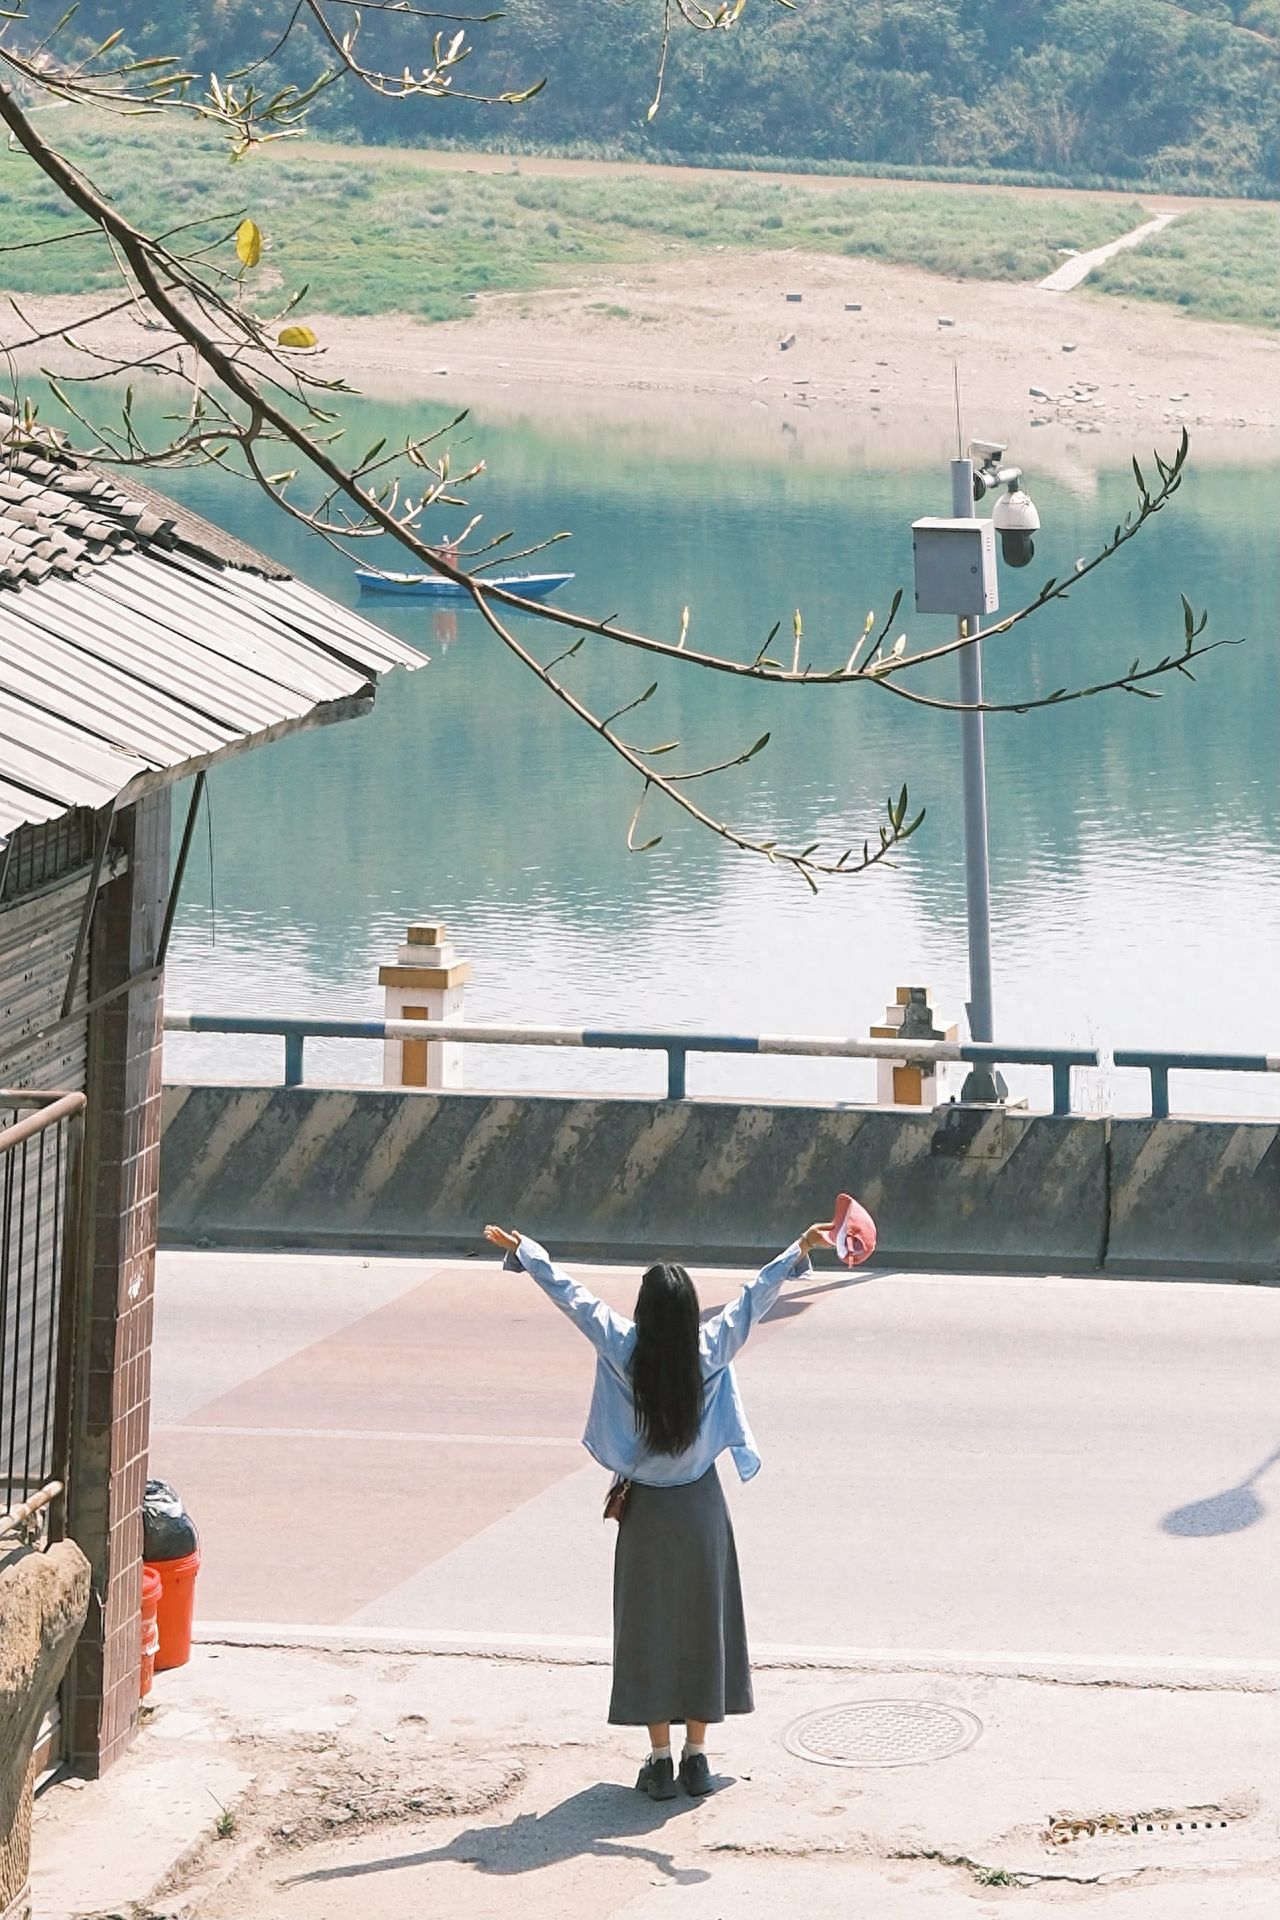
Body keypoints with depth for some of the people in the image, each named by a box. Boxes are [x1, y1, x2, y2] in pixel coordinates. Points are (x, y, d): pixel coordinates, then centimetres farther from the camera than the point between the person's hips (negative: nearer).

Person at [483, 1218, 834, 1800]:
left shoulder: (623, 1351, -15)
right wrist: (802, 1248, 2)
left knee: (648, 1629, 7)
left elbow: (570, 1294, -5)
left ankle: (659, 1760, 7)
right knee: (702, 1625, 10)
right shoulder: (710, 1353, -14)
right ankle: (696, 1757, 14)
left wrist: (519, 1249, 5)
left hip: (645, 1511, -1)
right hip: (700, 1507, 1)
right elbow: (757, 1294, -6)